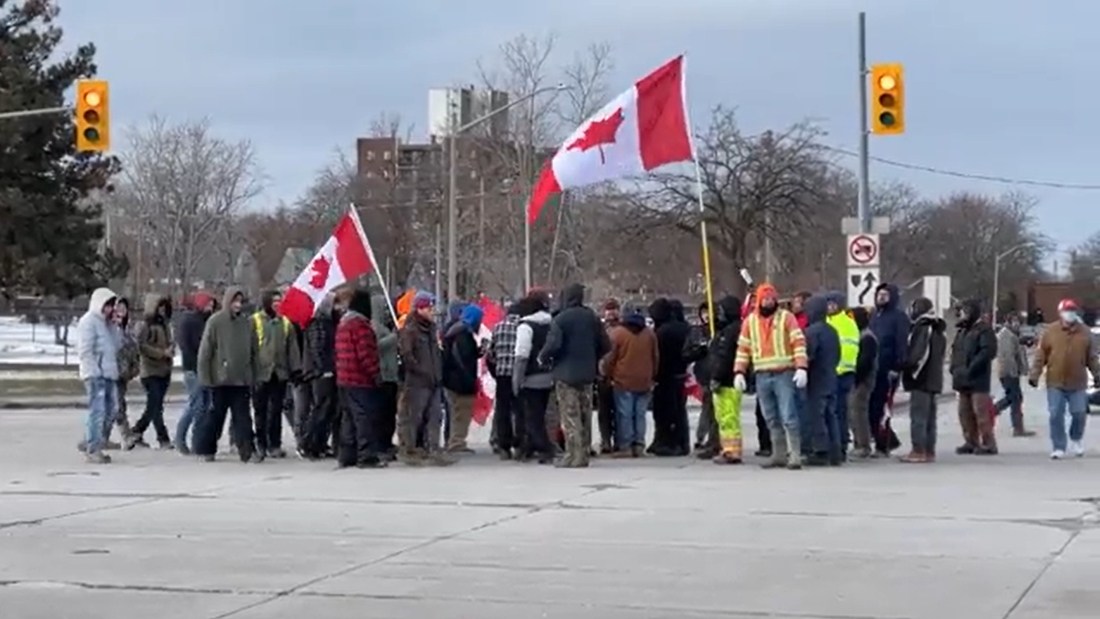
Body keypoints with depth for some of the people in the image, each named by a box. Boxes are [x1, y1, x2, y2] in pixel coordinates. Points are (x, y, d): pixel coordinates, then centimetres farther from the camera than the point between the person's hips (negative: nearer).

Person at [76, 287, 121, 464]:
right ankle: (93, 450, -8)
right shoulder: (88, 322, -9)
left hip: (108, 374, 9)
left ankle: (90, 446, 18)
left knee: (108, 411, 10)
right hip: (96, 375, -9)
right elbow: (85, 351, -15)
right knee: (97, 411, -10)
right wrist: (95, 373, -19)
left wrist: (115, 370, 14)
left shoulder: (106, 323, 19)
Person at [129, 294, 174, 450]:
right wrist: (162, 353, -17)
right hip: (151, 371, -7)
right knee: (155, 406, -7)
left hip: (164, 371, 7)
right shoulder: (145, 325, -8)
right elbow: (142, 346, -16)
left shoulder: (165, 324, 13)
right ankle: (163, 439, -5)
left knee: (154, 406, 9)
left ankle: (136, 433, 21)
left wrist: (171, 350, 0)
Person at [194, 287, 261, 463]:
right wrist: (205, 377, -7)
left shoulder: (246, 323, 6)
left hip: (242, 379, 3)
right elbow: (205, 351, -5)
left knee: (242, 417, 1)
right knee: (215, 415, 5)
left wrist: (255, 375, 8)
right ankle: (204, 449, 16)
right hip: (220, 378, -3)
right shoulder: (215, 321, -5)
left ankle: (247, 450, -2)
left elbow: (254, 351, 12)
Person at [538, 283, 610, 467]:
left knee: (570, 416, -5)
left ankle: (574, 455, -10)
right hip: (587, 374, 6)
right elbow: (605, 345, 7)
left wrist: (542, 358, -2)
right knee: (585, 416, 12)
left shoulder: (560, 320, -13)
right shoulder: (593, 318, 6)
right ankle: (584, 454, 17)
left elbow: (553, 345, -21)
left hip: (566, 373, -6)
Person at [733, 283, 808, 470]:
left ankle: (795, 455, -8)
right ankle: (779, 455, 15)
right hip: (762, 376, 4)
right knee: (771, 419, 9)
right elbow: (743, 348, 13)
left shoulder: (786, 317, 0)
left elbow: (799, 342, -6)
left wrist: (801, 368, -18)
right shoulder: (750, 321, 12)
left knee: (788, 417, -9)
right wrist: (739, 372, 2)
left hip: (784, 374, -4)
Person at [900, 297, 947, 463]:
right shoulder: (938, 331, 17)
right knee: (930, 417, 12)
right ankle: (929, 451, 15)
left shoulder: (922, 329, -13)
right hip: (934, 380, 10)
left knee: (918, 416, -8)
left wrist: (907, 369, -13)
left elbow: (919, 355, -21)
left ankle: (919, 451, -11)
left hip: (921, 380, -10)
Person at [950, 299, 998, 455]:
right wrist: (955, 367, 9)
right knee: (965, 412, 11)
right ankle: (971, 442, 17)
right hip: (963, 379, 9)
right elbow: (956, 349, 27)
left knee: (981, 412, -11)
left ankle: (988, 444, -8)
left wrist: (972, 367, -21)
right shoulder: (962, 330, 20)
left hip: (978, 380, -9)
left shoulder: (984, 330, -9)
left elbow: (988, 351, -20)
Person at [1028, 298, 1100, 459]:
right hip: (1055, 383, -1)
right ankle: (1058, 447, 6)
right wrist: (1034, 375, -6)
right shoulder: (1050, 332, -1)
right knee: (1056, 415, -3)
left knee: (1079, 413, 3)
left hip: (1078, 384, 1)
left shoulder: (1084, 333, 5)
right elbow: (1040, 356, -1)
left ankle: (1076, 440, 31)